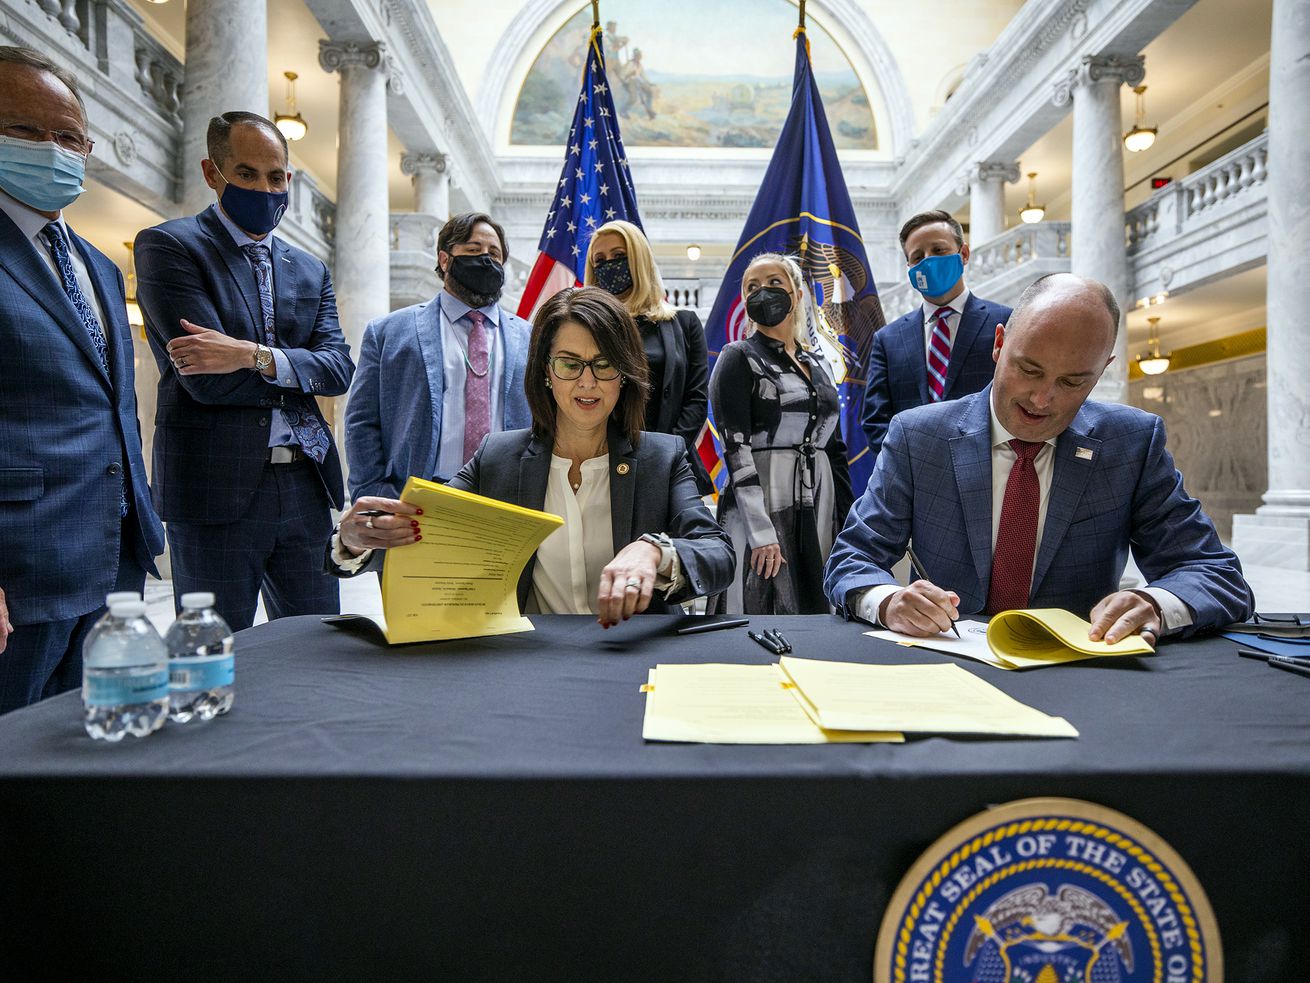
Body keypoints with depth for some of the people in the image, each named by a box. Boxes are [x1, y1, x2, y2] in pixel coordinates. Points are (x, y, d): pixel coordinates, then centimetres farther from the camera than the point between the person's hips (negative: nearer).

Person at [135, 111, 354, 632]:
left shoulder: (310, 270, 16)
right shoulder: (167, 245, 0)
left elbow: (339, 369, 1)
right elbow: (208, 382, -13)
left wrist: (256, 356, -15)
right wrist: (297, 372, -1)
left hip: (305, 486, 5)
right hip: (216, 489, -4)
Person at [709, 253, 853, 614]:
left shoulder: (819, 364, 16)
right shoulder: (739, 358, -2)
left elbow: (836, 450, 17)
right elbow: (736, 448, -11)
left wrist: (847, 524, 10)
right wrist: (762, 533, -18)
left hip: (819, 508, 6)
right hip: (760, 508, -6)